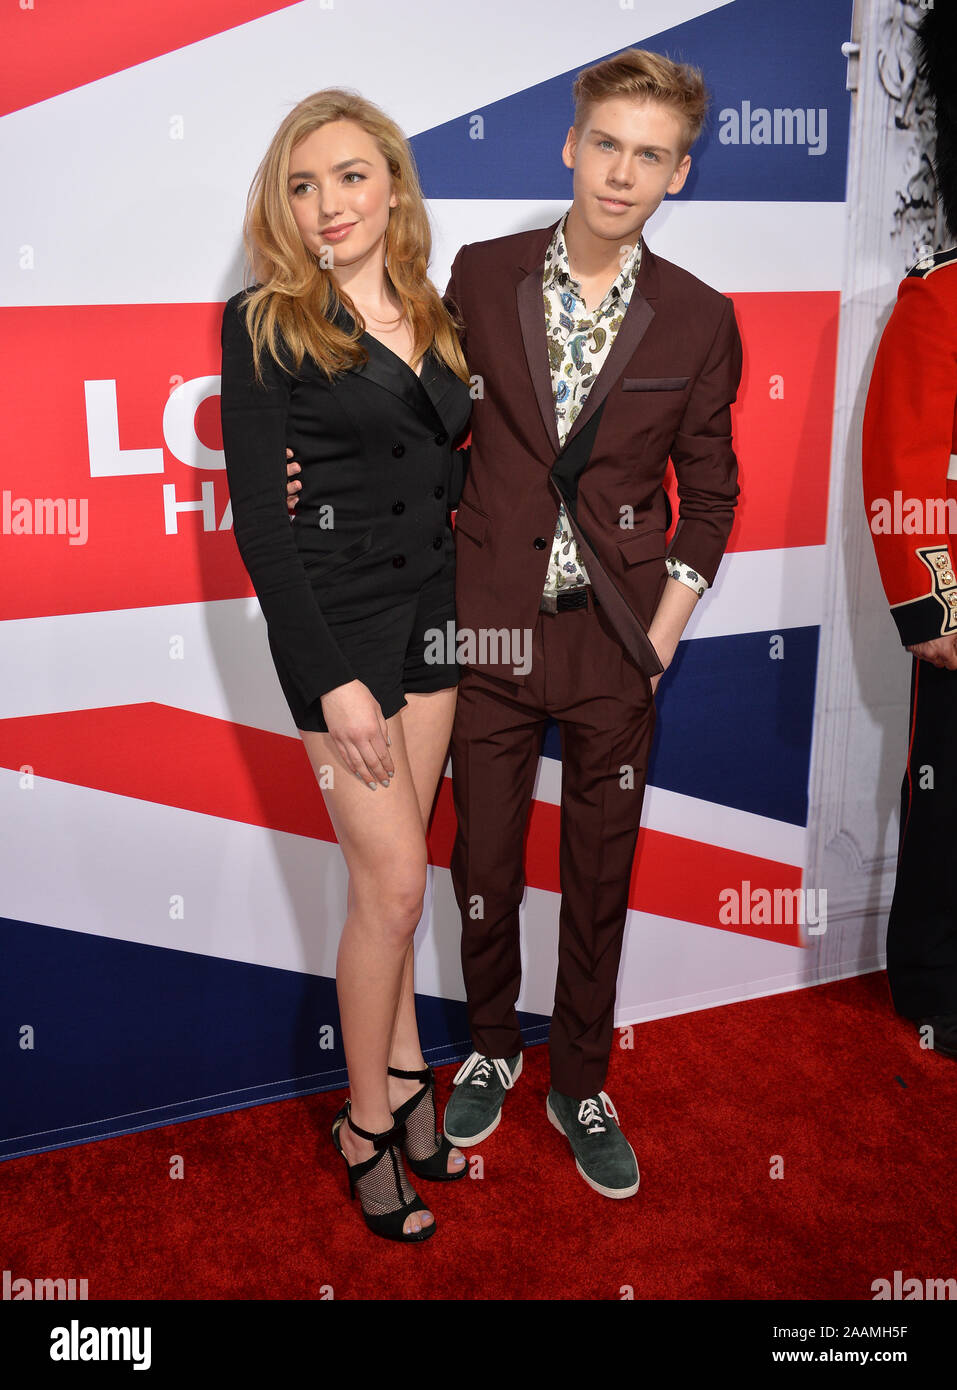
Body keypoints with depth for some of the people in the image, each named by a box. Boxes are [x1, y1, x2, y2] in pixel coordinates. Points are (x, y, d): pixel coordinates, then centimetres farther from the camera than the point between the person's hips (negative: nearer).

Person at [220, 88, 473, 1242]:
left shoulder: (432, 317, 9)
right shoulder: (265, 325, -8)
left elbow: (451, 472, 13)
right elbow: (257, 518, -13)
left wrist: (473, 604, -2)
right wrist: (331, 680, -17)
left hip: (431, 605, 5)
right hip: (336, 614, -5)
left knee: (394, 862, 13)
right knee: (394, 878, -2)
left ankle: (403, 1079, 29)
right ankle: (369, 1122, 18)